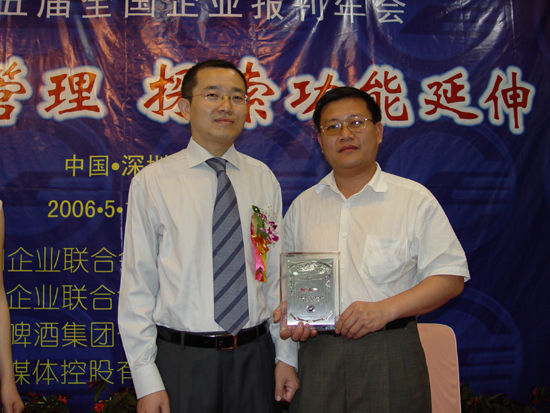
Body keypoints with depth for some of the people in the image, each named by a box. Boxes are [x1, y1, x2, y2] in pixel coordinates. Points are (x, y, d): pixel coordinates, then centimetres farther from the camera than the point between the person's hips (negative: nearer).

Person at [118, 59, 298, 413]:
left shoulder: (264, 180, 4)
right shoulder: (153, 182, -6)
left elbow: (277, 274, 6)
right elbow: (137, 286, -6)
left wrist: (285, 356, 4)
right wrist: (146, 380, -8)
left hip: (255, 357, 3)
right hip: (181, 359, -2)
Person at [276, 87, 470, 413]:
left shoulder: (415, 199, -1)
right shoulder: (302, 206, 10)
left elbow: (451, 277, -5)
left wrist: (385, 309, -17)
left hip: (390, 358, -2)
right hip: (317, 353, 3)